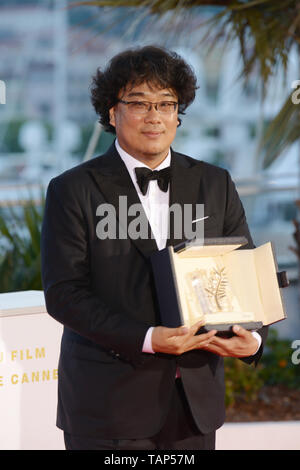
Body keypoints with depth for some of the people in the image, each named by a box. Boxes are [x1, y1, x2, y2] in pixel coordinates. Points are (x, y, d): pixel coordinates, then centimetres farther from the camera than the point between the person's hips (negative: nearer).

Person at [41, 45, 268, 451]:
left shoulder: (215, 184, 9)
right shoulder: (73, 191, -3)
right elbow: (63, 294, -10)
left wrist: (253, 337, -11)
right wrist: (147, 339, -21)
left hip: (195, 400, 4)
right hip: (109, 401, -3)